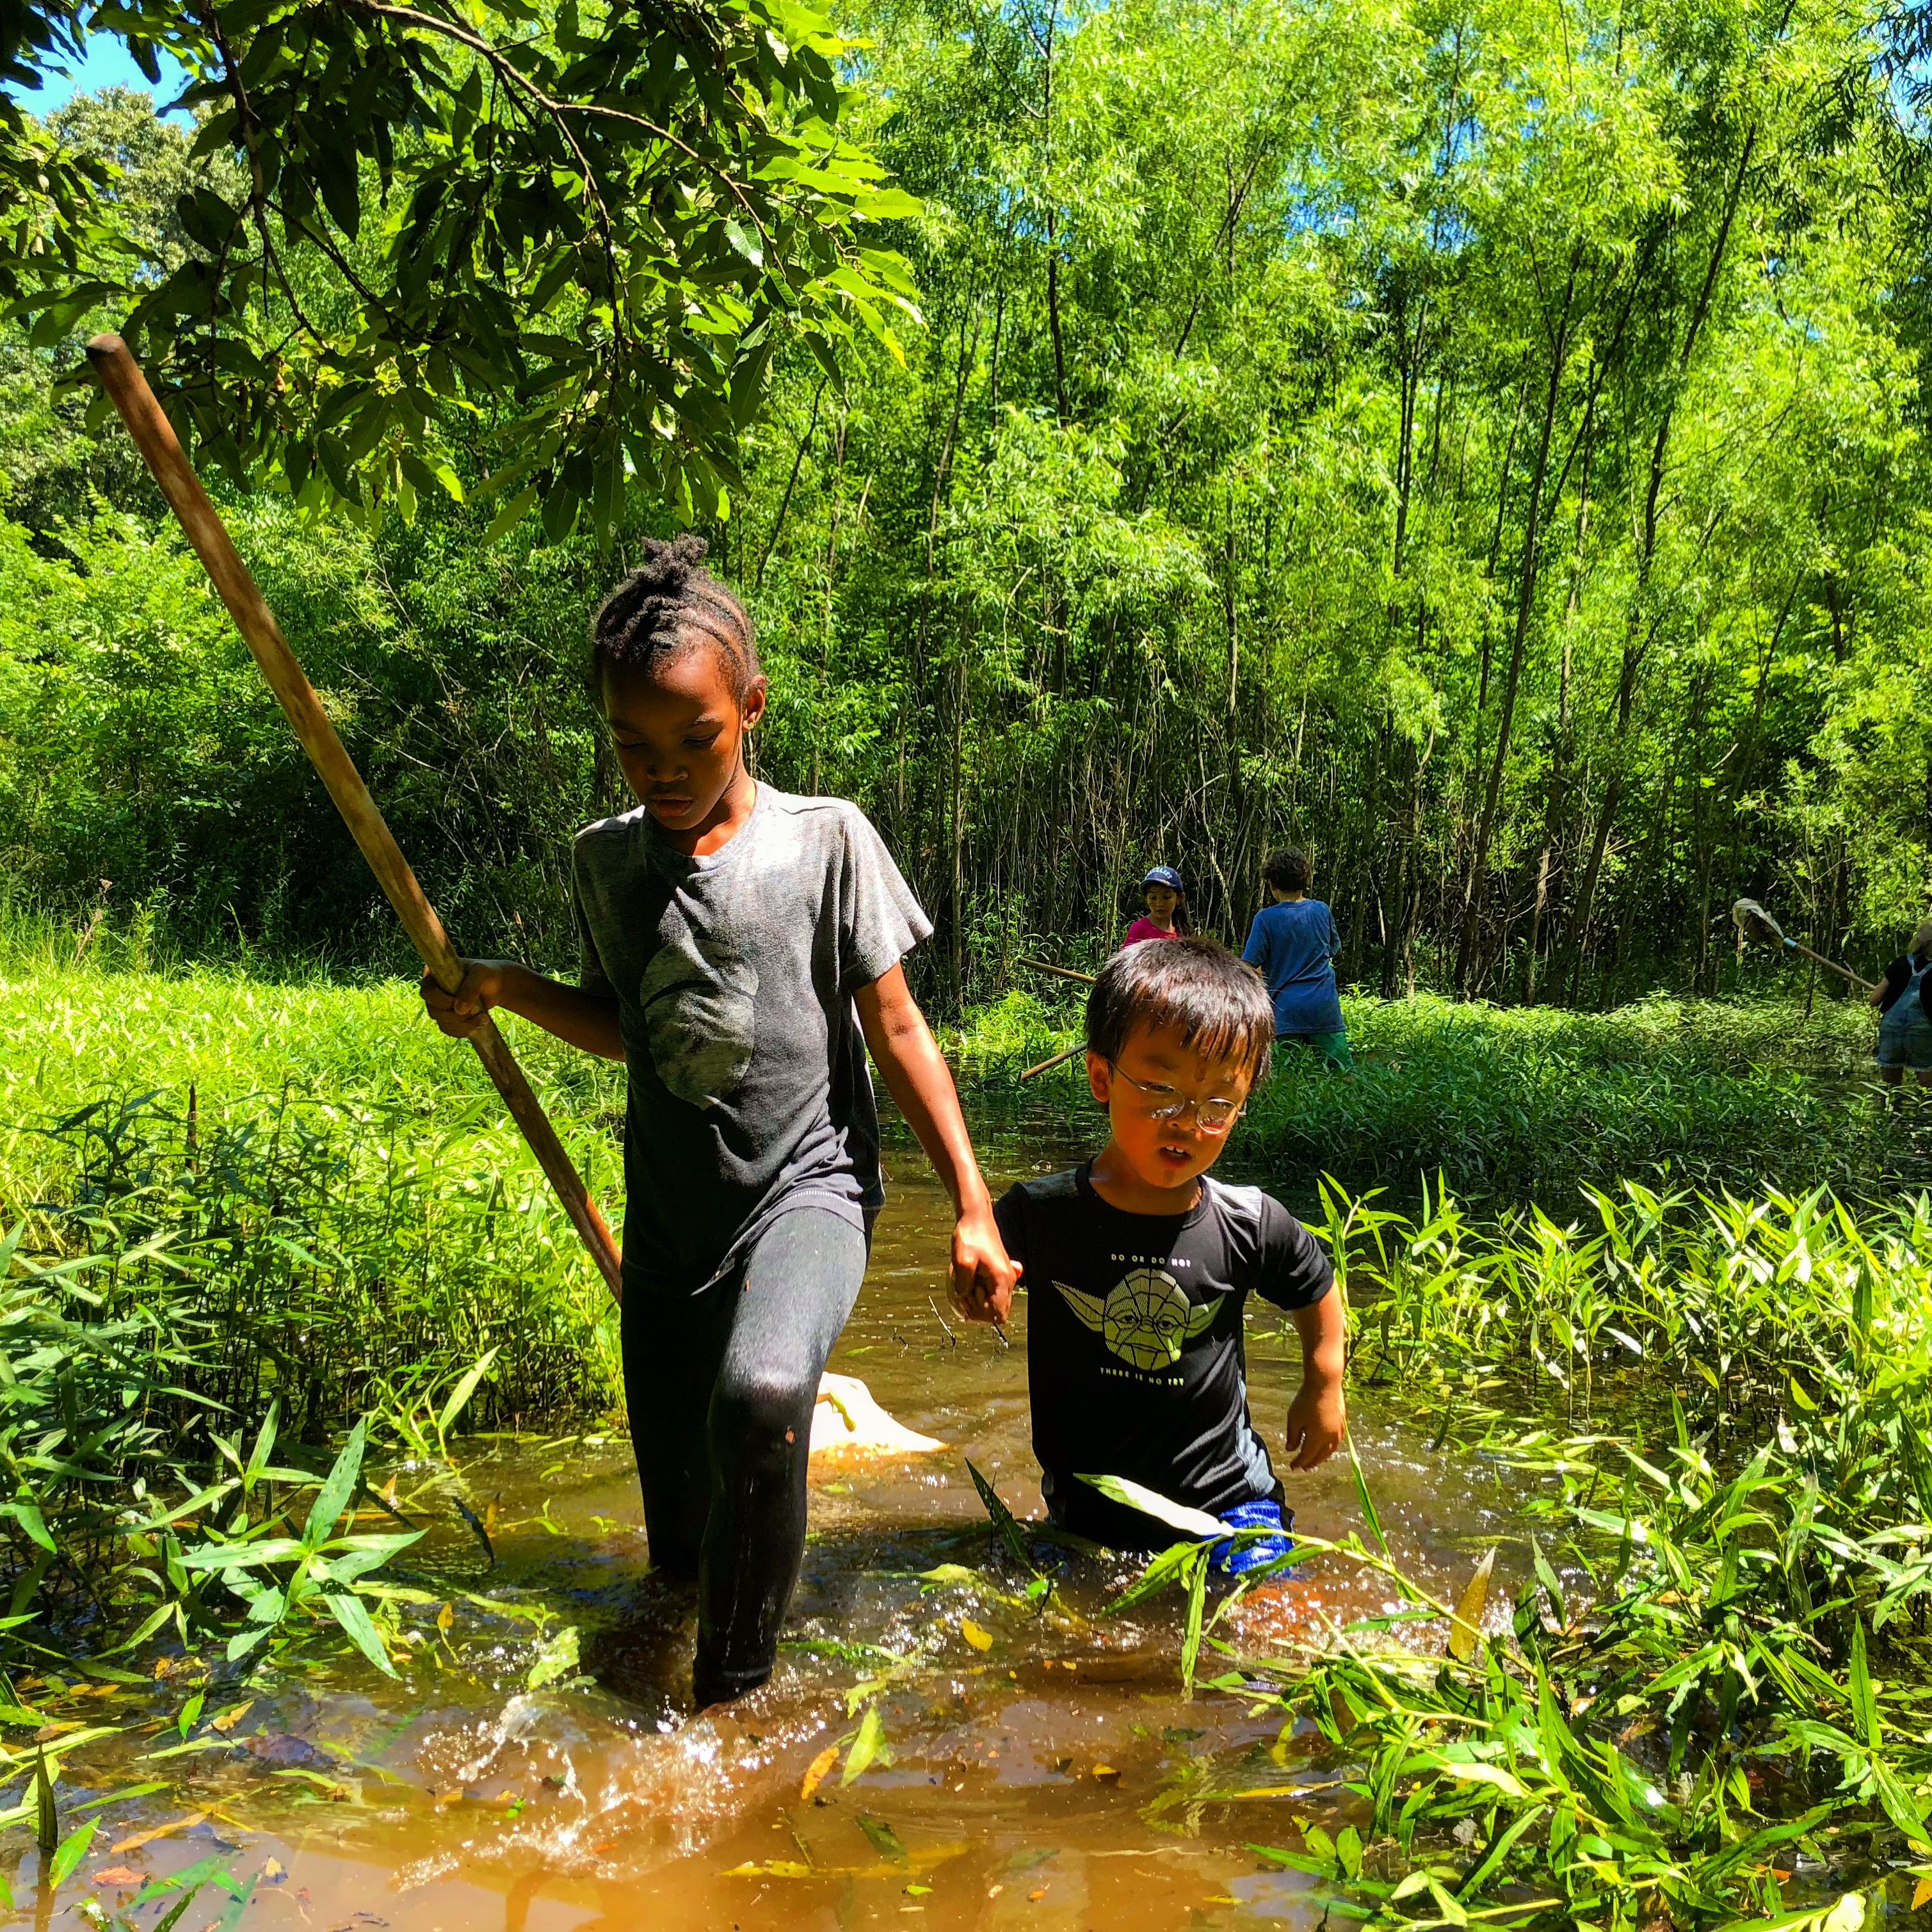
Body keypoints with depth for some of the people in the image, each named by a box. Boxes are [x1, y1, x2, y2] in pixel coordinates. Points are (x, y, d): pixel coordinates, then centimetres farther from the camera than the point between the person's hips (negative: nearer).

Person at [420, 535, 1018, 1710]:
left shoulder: (826, 839, -7)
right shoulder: (605, 860, 5)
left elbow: (895, 1028, -3)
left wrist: (973, 1207, -5)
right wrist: (509, 989, 0)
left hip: (806, 1185, -4)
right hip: (671, 1217, 4)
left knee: (760, 1392, -35)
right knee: (681, 1549, 8)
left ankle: (733, 1697, -14)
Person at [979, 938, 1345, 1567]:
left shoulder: (1249, 1226, -13)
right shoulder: (1038, 1213, -16)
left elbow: (1316, 1287, 8)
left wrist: (1324, 1388, 11)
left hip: (1226, 1498, 0)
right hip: (1086, 1510, 1)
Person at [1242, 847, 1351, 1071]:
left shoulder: (1266, 918, -7)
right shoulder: (1322, 911, 5)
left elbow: (1249, 967, -6)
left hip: (1287, 1009, -3)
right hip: (1325, 1007, 3)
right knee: (1344, 1075, 3)